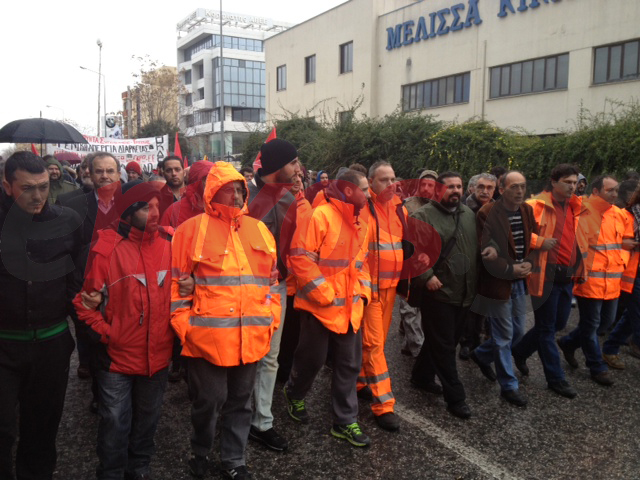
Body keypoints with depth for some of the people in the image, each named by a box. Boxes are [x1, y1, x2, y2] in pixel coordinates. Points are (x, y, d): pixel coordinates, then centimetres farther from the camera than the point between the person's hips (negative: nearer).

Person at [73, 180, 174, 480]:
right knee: (115, 425, 9)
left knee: (147, 421, 21)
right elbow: (84, 300, -8)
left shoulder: (168, 244, -3)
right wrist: (103, 333, -13)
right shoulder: (108, 249, -14)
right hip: (118, 355, -4)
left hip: (158, 355, 4)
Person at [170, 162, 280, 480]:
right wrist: (183, 324, -6)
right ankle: (200, 452, 37)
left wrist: (271, 318, 10)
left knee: (240, 401, 16)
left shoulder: (259, 229, 10)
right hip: (208, 337, -4)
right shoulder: (193, 229, -4)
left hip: (251, 338, 4)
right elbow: (176, 281, -3)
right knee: (208, 400, 10)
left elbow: (271, 278, 15)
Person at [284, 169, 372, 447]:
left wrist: (362, 291, 6)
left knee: (349, 365, 11)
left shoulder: (360, 224, 9)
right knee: (312, 359, 10)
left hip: (350, 309, 7)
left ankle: (345, 422, 24)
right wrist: (323, 294, -17)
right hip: (320, 307, -7)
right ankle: (294, 393, 41)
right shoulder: (321, 216, -16)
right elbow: (300, 256, -19)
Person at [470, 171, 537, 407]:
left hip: (520, 281, 7)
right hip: (498, 282, -7)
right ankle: (509, 386, 20)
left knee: (518, 332, 16)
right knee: (504, 335, 4)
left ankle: (482, 355, 40)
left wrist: (528, 263, -6)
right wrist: (511, 269, -14)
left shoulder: (527, 210, 5)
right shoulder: (488, 213, -16)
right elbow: (486, 252, -17)